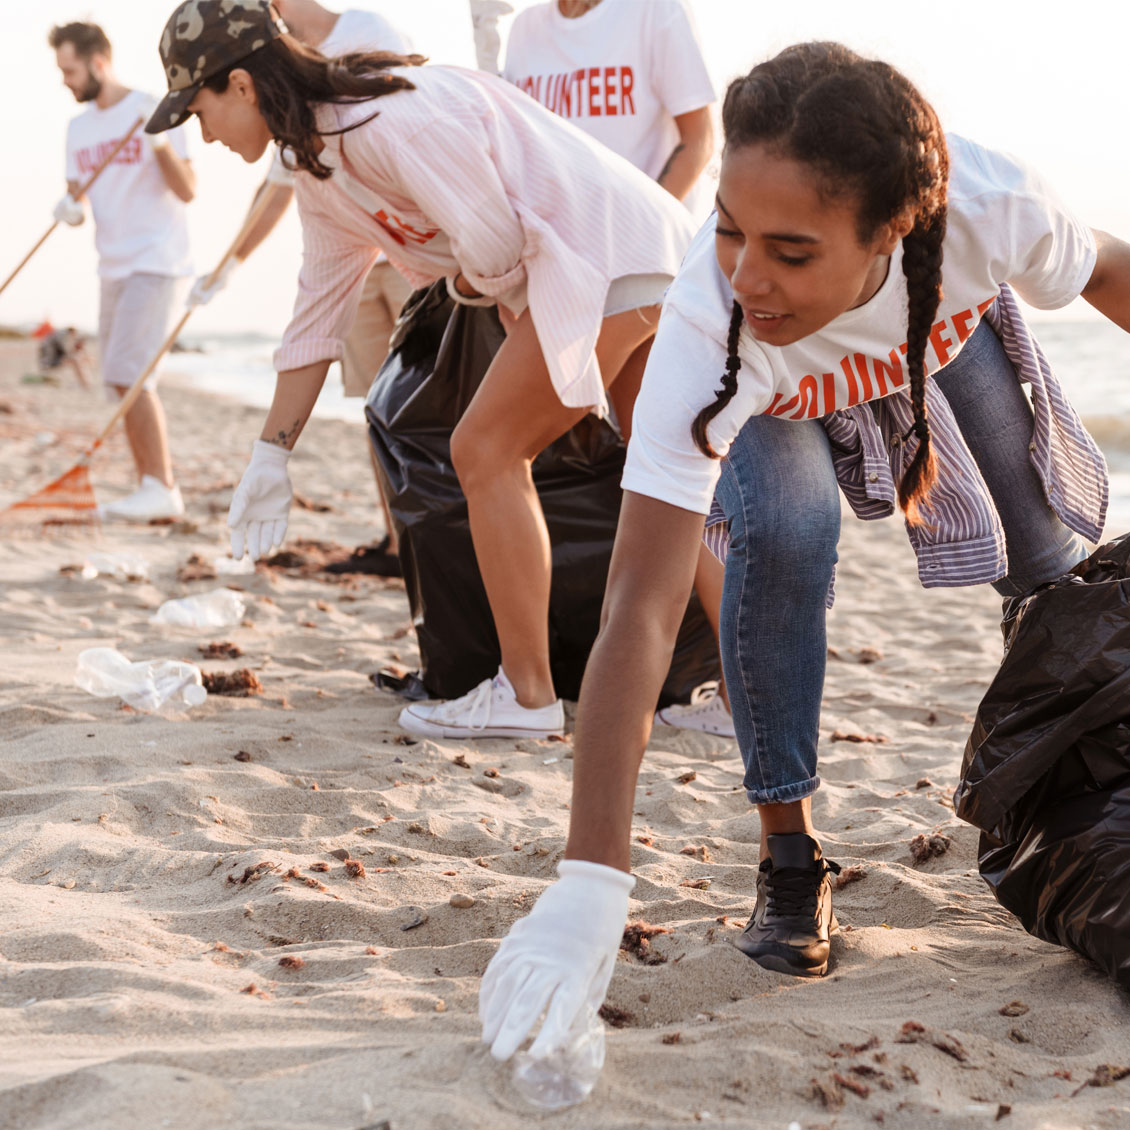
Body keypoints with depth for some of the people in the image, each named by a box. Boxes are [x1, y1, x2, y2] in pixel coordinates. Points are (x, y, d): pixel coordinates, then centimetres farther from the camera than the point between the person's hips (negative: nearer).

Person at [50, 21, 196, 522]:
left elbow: (188, 191, -13)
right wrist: (69, 209, -8)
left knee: (129, 374, -17)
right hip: (114, 269, 8)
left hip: (156, 264, -7)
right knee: (122, 382, 5)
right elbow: (77, 195, 15)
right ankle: (149, 488, 11)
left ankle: (162, 488, -12)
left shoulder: (152, 110, -7)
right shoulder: (79, 128, 14)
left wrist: (162, 145, -29)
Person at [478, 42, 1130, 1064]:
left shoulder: (990, 205, -43)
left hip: (948, 334, 3)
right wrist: (590, 888, -55)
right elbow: (641, 608, -50)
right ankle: (788, 849, -10)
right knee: (781, 534, -29)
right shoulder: (708, 325, -46)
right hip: (772, 397, -2)